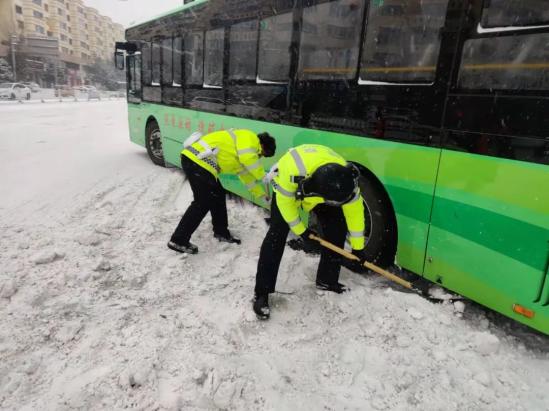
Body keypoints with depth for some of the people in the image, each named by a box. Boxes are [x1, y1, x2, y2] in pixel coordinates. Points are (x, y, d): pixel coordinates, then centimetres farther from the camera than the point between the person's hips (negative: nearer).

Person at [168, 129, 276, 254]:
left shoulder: (245, 150, 28)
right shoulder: (250, 138, -2)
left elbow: (246, 174, 36)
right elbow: (248, 159, -21)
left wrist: (261, 194, 37)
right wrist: (263, 176, -7)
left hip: (195, 159, 11)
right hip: (197, 160, -11)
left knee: (217, 195, 18)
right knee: (203, 202, -6)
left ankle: (221, 232, 31)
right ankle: (178, 240, 0)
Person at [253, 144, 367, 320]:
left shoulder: (345, 179, -33)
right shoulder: (293, 170, -46)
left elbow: (354, 212, -18)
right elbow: (285, 202, -27)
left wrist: (357, 247, -8)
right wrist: (300, 230, -17)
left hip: (319, 188, 4)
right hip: (287, 187, -4)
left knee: (338, 229, -5)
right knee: (277, 235, -17)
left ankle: (327, 280, 14)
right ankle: (261, 293, -10)